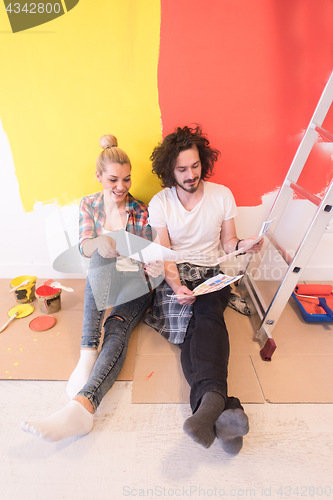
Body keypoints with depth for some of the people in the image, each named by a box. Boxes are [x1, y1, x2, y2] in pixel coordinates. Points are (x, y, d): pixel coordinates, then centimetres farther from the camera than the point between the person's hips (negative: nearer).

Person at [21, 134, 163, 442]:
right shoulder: (90, 205, 6)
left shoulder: (142, 212, -1)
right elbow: (84, 248, -5)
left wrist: (155, 266, -28)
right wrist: (100, 242, -30)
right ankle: (88, 352, -38)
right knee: (102, 249, -33)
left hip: (136, 284, -1)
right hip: (101, 283, 1)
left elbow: (151, 255, -2)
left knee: (117, 332, -29)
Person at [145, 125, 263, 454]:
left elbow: (227, 243, 9)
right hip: (174, 276, 0)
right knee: (194, 326, -28)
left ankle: (209, 403, -46)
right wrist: (175, 285, -22)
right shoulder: (159, 202, 0)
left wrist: (242, 245, -15)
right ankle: (223, 407, -40)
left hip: (211, 273, 1)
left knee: (207, 314, -33)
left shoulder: (222, 195, 4)